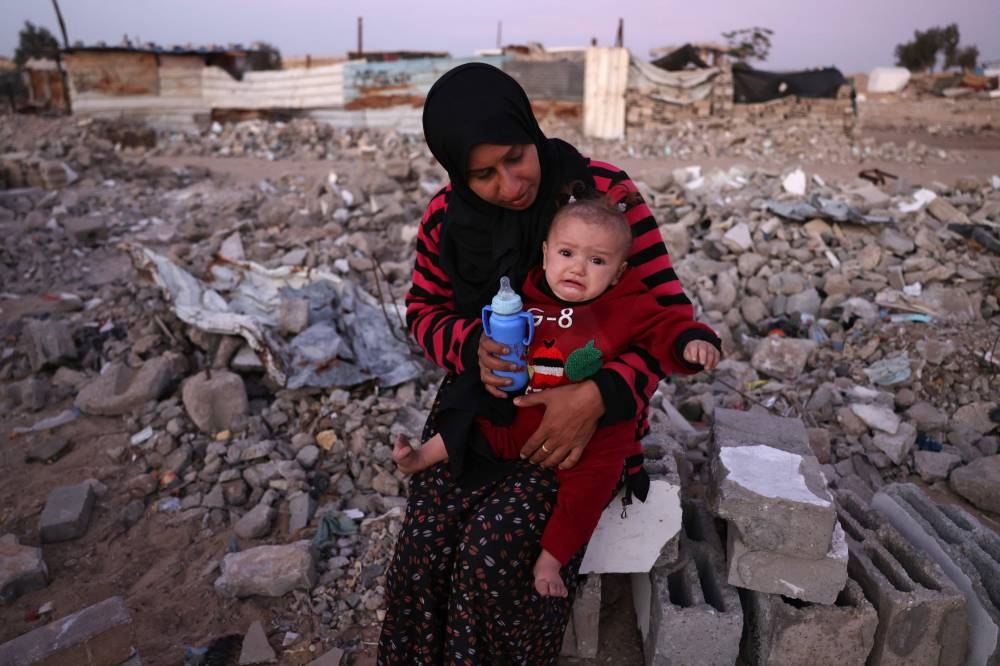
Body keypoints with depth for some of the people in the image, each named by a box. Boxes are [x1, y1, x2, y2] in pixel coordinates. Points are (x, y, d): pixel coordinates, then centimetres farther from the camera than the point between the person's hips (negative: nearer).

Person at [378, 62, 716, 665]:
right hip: (479, 401, 3)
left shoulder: (607, 195, -12)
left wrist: (597, 397, -28)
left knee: (495, 554, -23)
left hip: (587, 413, -3)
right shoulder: (446, 217, -2)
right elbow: (425, 310, 10)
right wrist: (472, 348, -14)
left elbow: (670, 316, -12)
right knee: (425, 550, -17)